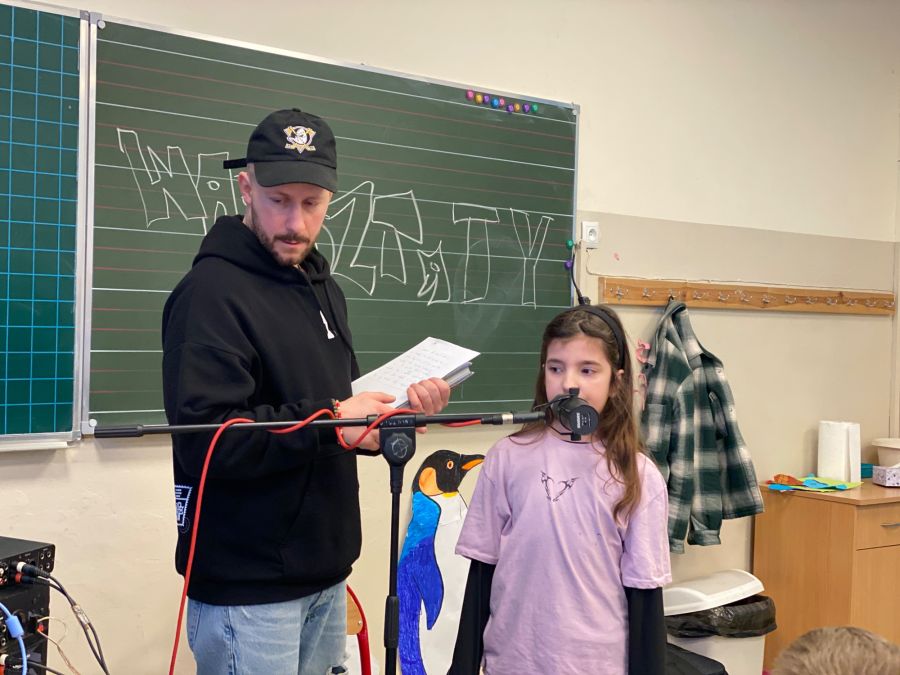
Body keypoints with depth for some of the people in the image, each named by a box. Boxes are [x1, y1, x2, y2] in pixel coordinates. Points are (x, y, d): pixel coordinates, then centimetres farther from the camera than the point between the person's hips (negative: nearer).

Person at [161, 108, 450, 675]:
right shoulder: (213, 291, -15)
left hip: (325, 574, 8)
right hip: (248, 588, -8)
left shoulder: (323, 287, 13)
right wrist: (330, 422, -23)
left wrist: (402, 407, 3)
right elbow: (205, 441, -24)